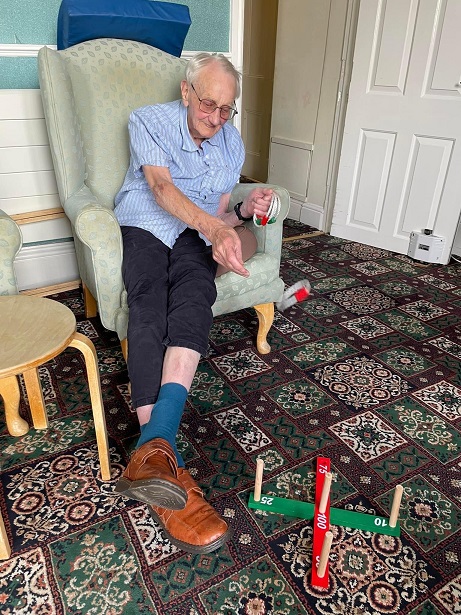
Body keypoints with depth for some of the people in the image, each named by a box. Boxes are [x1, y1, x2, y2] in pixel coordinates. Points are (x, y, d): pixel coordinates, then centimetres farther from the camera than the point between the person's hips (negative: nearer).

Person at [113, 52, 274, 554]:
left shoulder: (232, 144, 14)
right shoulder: (149, 121, 0)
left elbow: (217, 214, 14)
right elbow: (161, 187, -17)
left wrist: (244, 210, -10)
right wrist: (213, 228, -34)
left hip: (195, 233, 3)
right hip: (143, 225, -2)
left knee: (194, 293, -34)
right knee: (149, 303, -34)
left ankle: (152, 449, -49)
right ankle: (167, 465, -41)